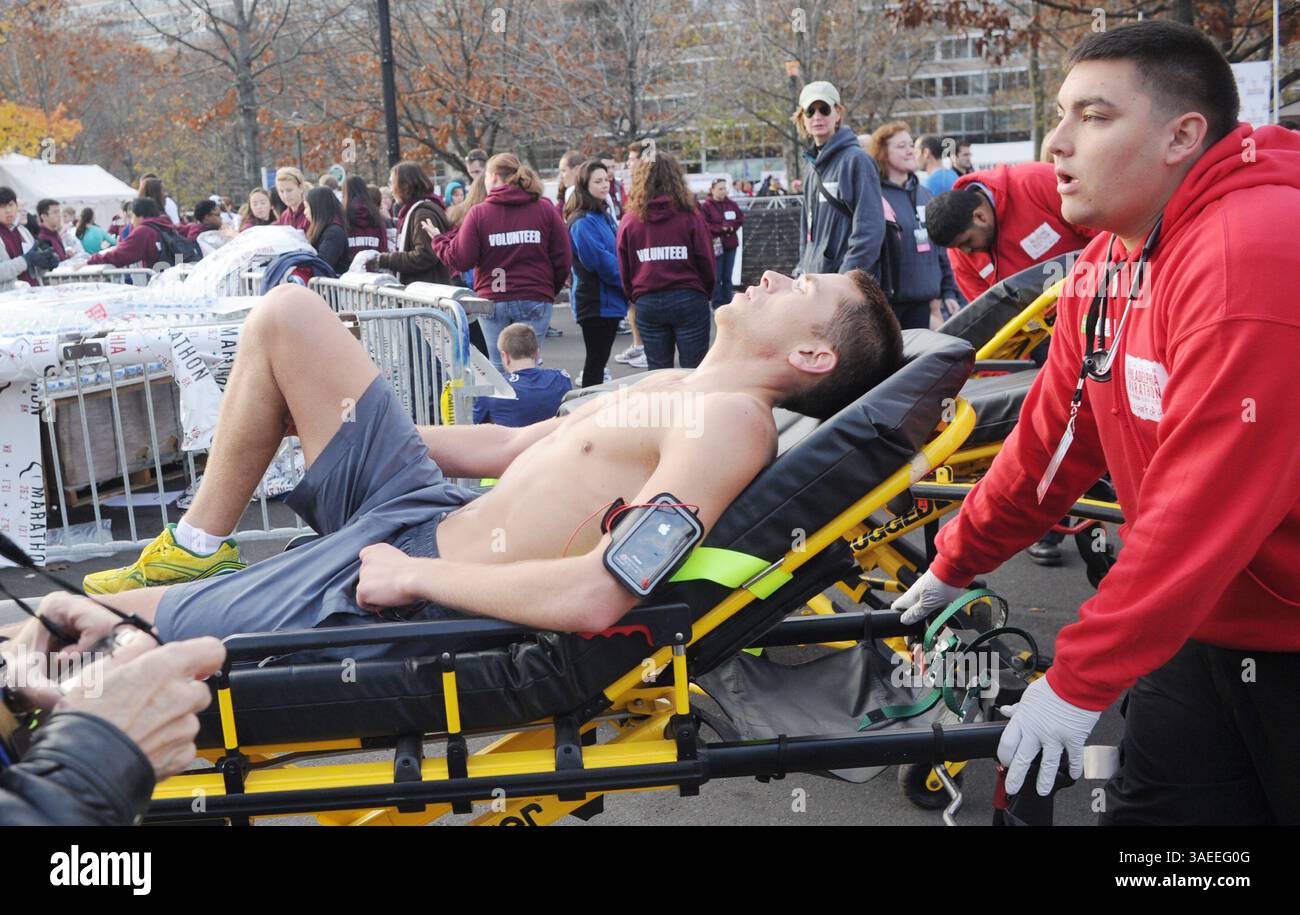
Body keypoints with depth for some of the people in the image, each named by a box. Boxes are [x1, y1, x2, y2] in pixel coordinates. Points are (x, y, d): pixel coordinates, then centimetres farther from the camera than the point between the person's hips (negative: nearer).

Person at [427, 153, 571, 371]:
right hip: (535, 301, 0)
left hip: (492, 302, 0)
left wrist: (439, 239, 15)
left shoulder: (478, 213, -1)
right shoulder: (546, 209, 2)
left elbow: (461, 260, -3)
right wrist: (551, 290, 15)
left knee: (499, 367, 7)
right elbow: (563, 258, -1)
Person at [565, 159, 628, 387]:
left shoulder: (604, 216, 15)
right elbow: (601, 260, -20)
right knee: (596, 360, -5)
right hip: (597, 302, -9)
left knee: (598, 359, 14)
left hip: (609, 300, 9)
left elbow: (616, 253, 21)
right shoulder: (583, 222, -15)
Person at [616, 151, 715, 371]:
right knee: (694, 371, 3)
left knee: (658, 373, 10)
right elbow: (706, 261, -3)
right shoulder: (691, 217, -5)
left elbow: (624, 269, 2)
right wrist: (705, 293, 14)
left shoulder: (629, 220, 0)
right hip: (688, 299, -2)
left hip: (647, 302, 2)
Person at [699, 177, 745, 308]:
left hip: (730, 244, 5)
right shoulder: (706, 206, -7)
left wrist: (731, 227, -8)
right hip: (715, 245, -5)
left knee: (727, 276, 10)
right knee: (716, 277, -4)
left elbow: (741, 218, 10)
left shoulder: (731, 204, 9)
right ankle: (717, 303, 2)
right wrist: (721, 228, -17)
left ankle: (727, 301, 16)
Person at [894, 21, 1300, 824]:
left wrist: (1079, 681, -24)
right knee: (1150, 806, 11)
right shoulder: (1108, 258, 2)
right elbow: (1053, 435, 10)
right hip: (1201, 625, 7)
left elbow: (1209, 502, -29)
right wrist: (955, 566, 14)